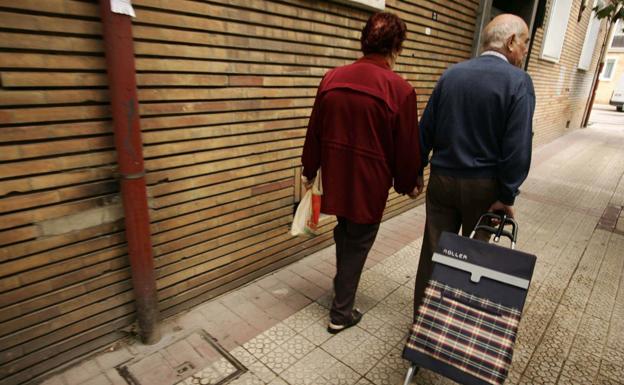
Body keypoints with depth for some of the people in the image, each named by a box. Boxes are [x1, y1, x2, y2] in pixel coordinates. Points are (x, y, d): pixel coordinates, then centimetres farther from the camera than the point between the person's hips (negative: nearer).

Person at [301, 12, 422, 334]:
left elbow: (314, 132, 5)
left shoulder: (332, 78, -2)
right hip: (370, 185, -4)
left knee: (343, 232, 26)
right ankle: (341, 314, 25)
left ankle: (342, 285, 46)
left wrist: (309, 170, 18)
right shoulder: (400, 89, -15)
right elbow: (406, 147, -9)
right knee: (357, 245, 11)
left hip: (336, 178, 5)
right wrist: (408, 184, 9)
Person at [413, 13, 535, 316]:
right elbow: (518, 147, -16)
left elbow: (425, 130, 3)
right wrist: (507, 195, -9)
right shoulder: (518, 81, -9)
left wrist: (416, 171, 11)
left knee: (433, 253, 10)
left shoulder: (451, 74, 2)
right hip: (484, 187, -2)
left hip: (442, 180, 3)